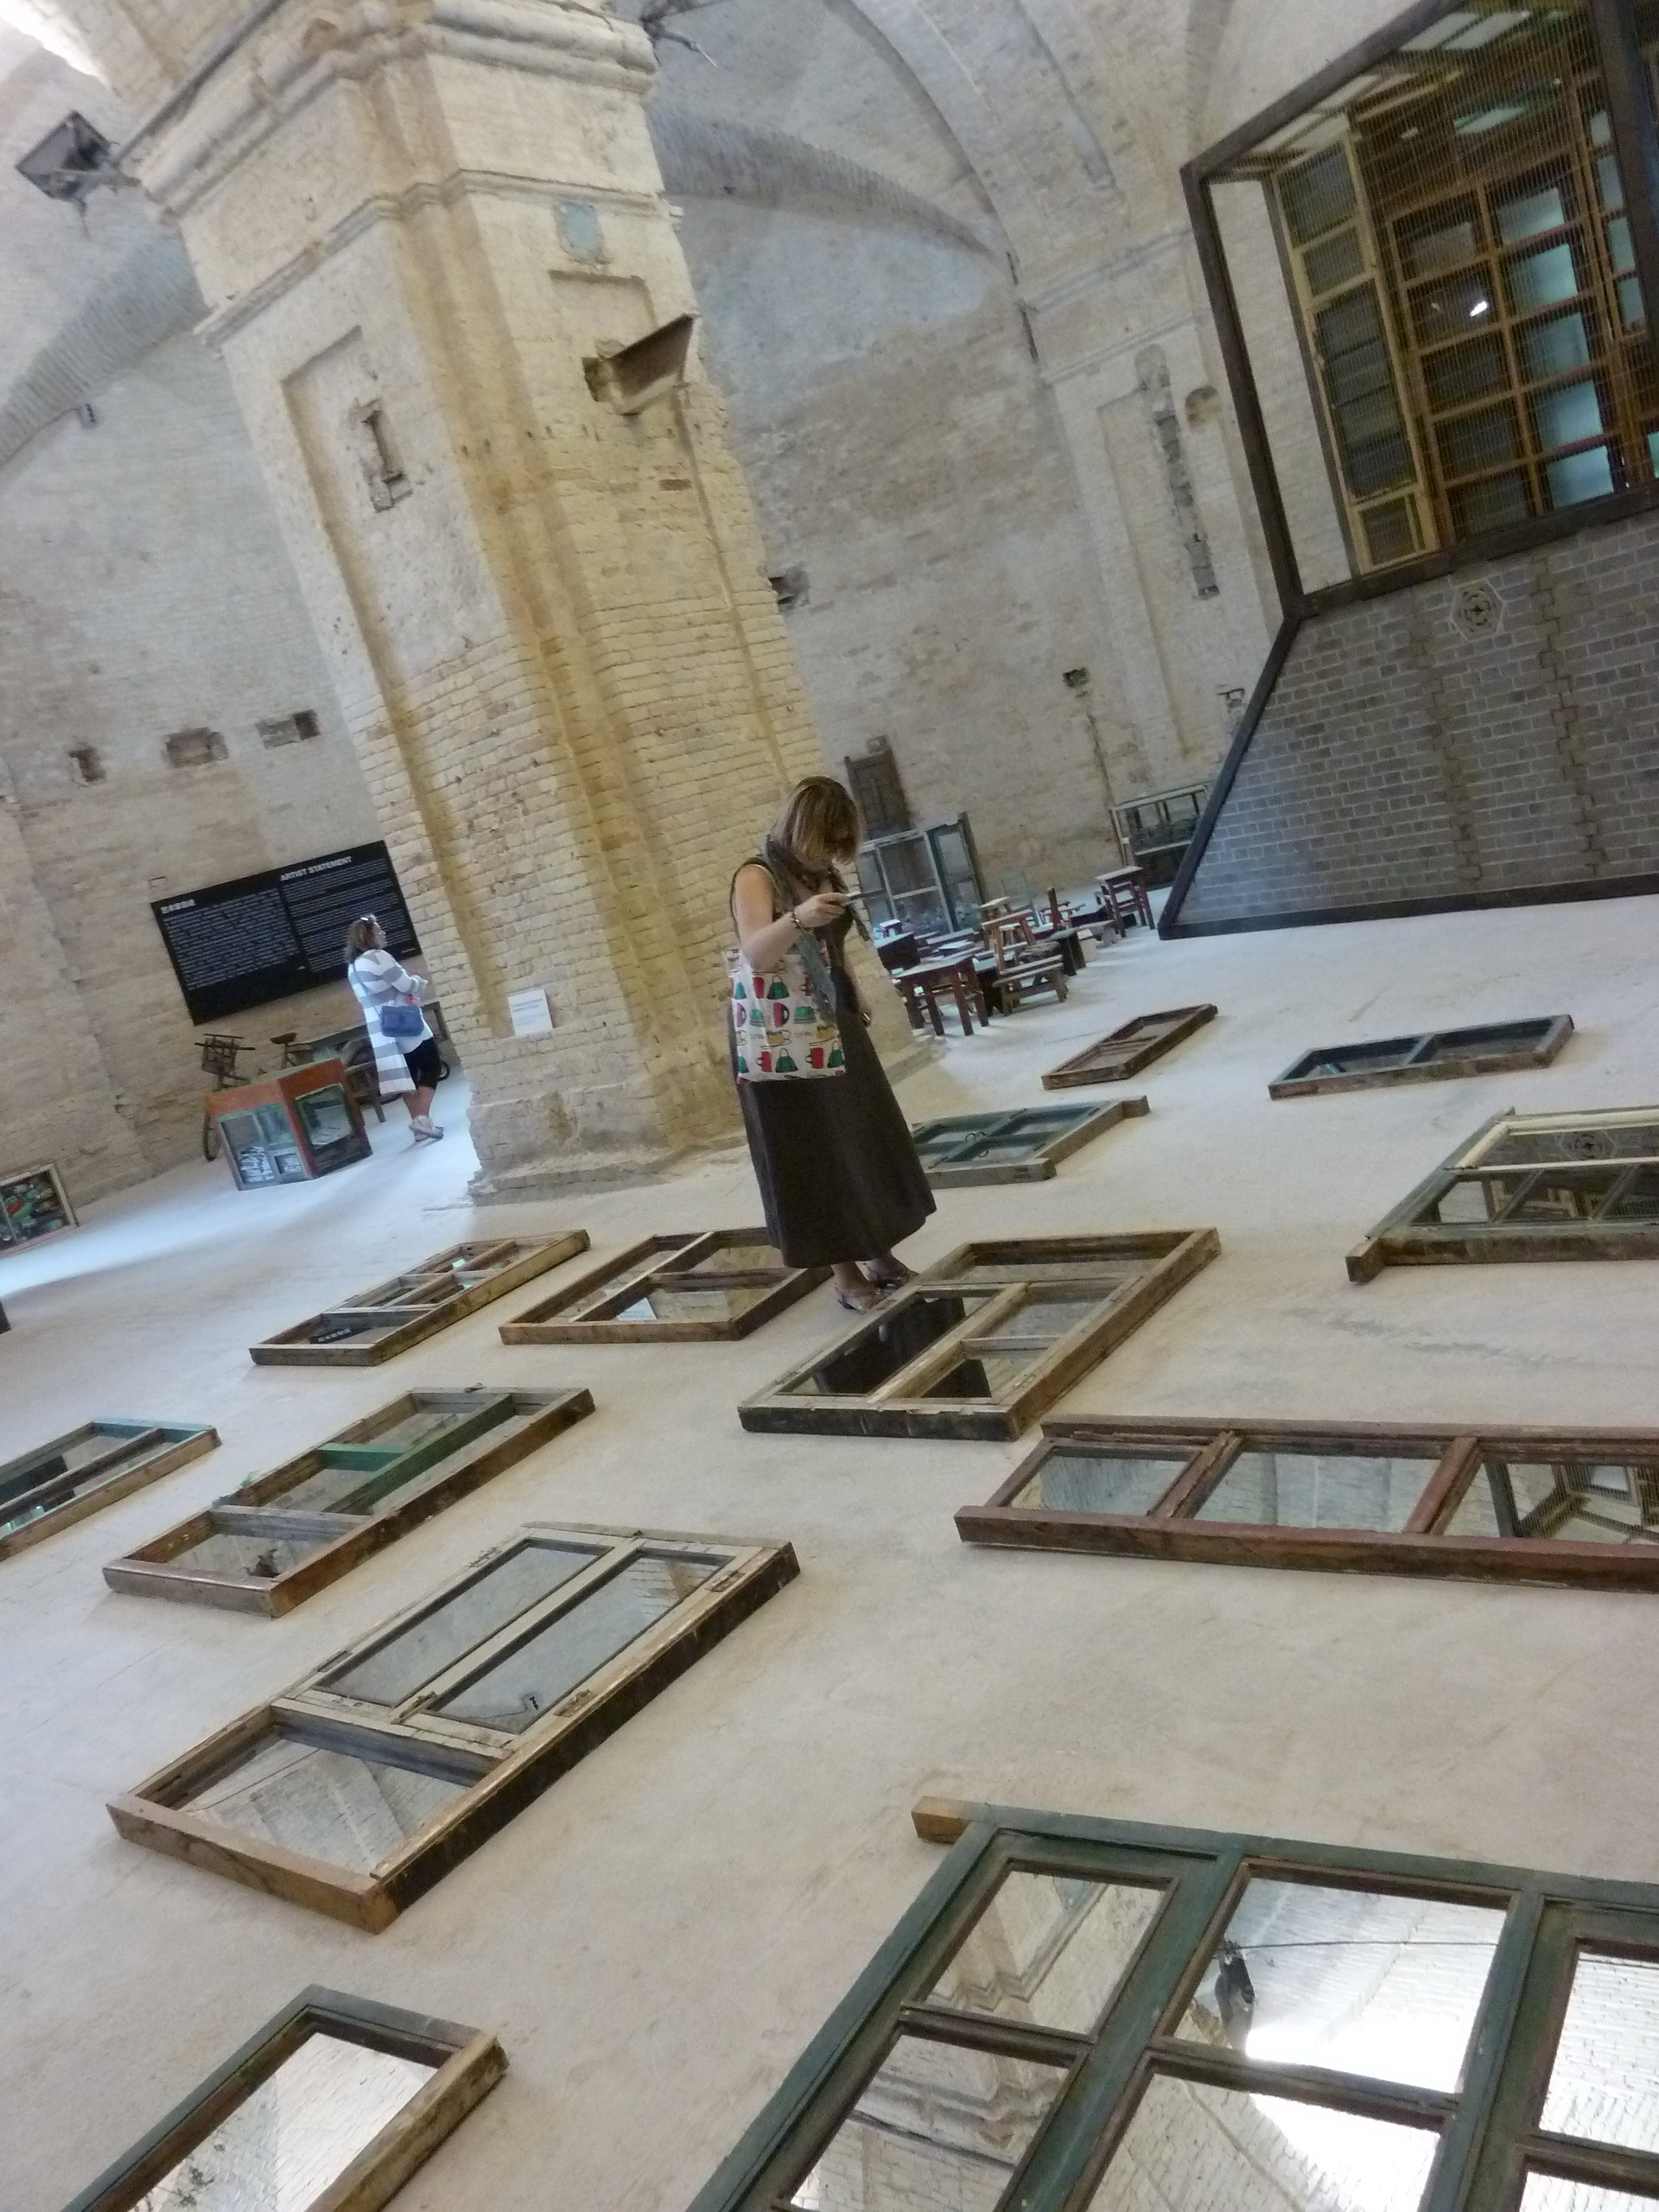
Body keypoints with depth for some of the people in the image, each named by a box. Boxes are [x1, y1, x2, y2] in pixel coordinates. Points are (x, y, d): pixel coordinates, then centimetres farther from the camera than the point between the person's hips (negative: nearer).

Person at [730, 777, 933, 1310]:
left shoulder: (823, 874, 8)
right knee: (814, 1152, -1)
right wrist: (797, 918, -45)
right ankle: (846, 1273, 5)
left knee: (865, 1139, 9)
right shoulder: (757, 876, -14)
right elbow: (755, 954, -29)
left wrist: (857, 999, 17)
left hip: (832, 1021, 7)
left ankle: (878, 1254, 21)